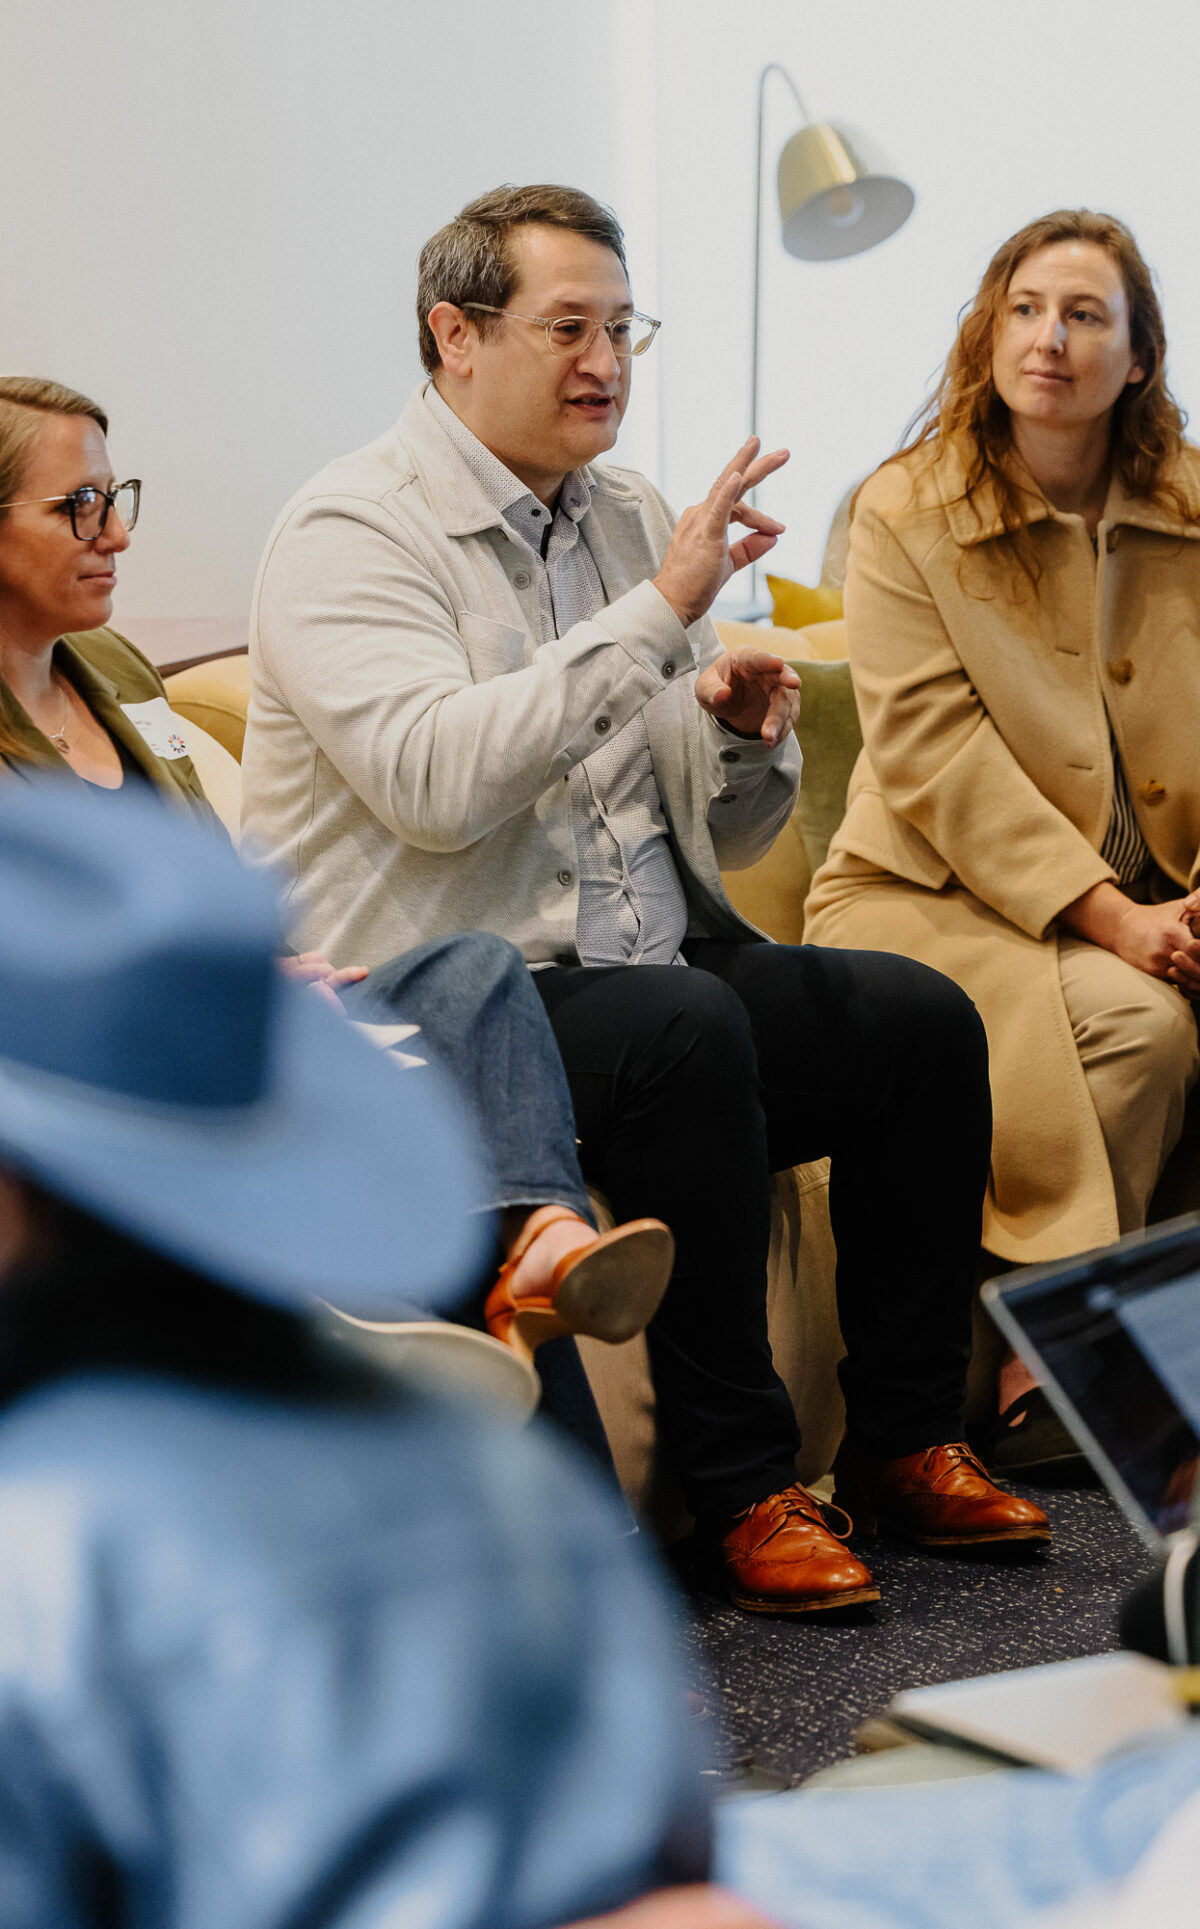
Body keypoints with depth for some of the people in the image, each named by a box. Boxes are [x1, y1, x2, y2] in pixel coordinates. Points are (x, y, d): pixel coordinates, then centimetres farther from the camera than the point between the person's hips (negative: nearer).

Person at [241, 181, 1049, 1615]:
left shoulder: (632, 521, 14)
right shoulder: (349, 534, -7)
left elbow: (724, 837, 18)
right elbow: (434, 783, -27)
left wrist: (744, 733, -6)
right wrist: (660, 612, -25)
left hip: (653, 972, 7)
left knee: (922, 1016, -12)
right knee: (684, 1027, -33)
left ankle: (905, 1443, 0)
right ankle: (738, 1484, -20)